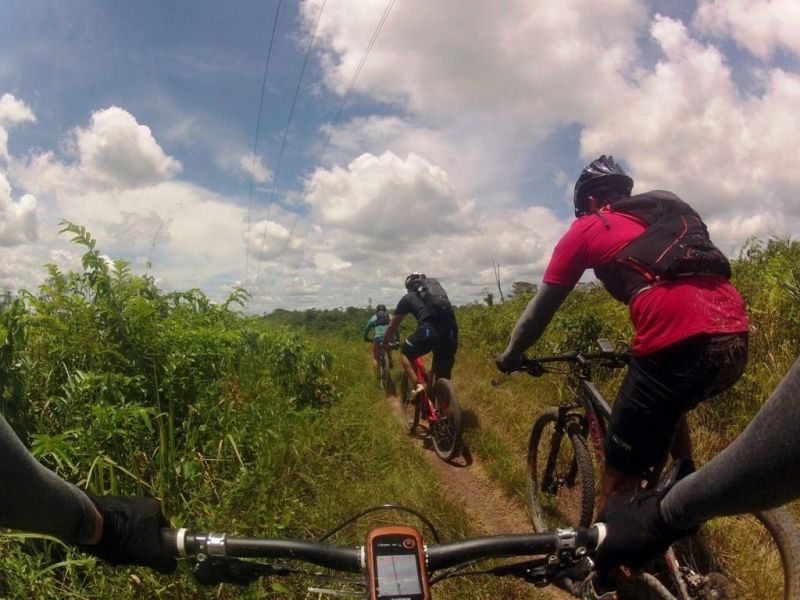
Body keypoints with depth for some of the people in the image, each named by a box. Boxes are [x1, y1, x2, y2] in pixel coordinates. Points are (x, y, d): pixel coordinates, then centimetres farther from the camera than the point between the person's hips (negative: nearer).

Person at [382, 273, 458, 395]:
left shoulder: (408, 298, 24)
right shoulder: (437, 286, 35)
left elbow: (392, 326, 31)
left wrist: (385, 343, 50)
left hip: (428, 331, -4)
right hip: (450, 331, 4)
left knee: (405, 353, 24)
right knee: (443, 379, 19)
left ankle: (418, 385, 6)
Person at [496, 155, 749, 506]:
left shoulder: (587, 228, 15)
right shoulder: (672, 209, 31)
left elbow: (543, 304, 18)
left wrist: (511, 355, 34)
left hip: (679, 345, -7)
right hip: (736, 341, 7)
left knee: (620, 478, 6)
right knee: (668, 405, 38)